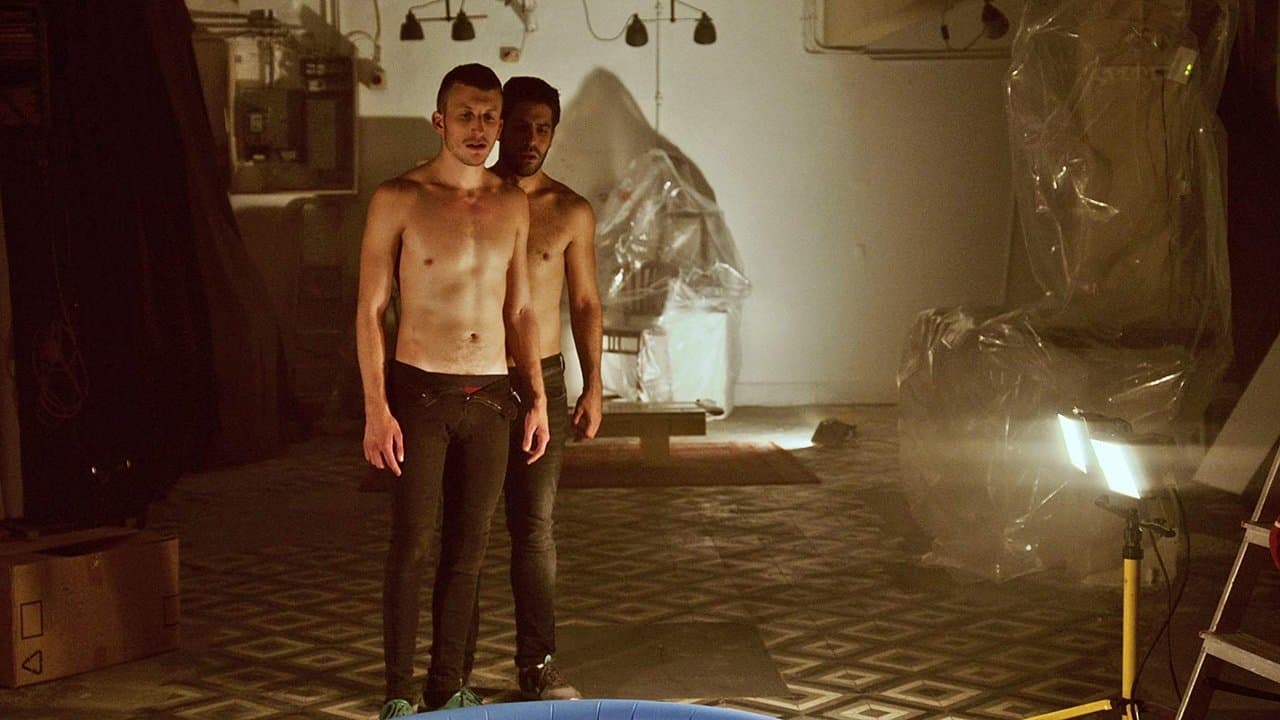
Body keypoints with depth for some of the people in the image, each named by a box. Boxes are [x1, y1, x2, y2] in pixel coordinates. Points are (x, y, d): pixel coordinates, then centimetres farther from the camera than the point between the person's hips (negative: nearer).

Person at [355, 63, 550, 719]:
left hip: (491, 395, 4)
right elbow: (369, 312, -6)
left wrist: (536, 399, 9)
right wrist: (376, 410, -12)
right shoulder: (399, 199, -5)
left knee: (468, 548, 9)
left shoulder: (511, 205, 9)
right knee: (411, 547, -1)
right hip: (420, 393, -4)